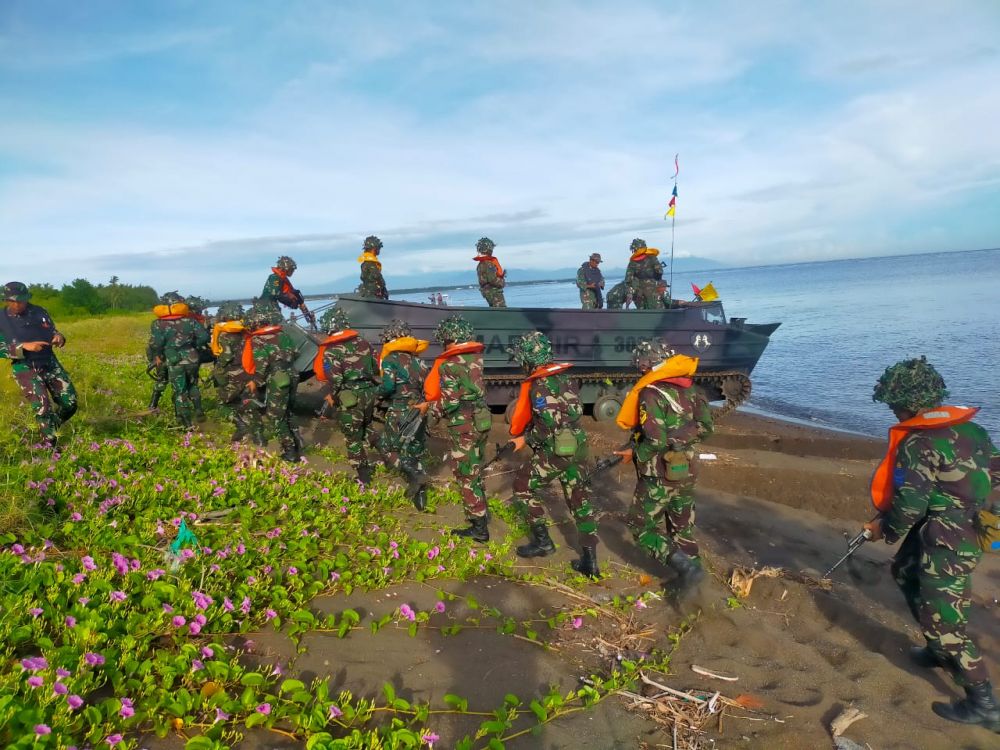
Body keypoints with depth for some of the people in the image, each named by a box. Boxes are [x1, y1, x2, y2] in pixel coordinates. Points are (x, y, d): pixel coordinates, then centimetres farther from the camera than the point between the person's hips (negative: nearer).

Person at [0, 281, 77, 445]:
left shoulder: (39, 312, 2)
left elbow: (53, 333, 11)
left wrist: (59, 338, -14)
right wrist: (25, 346, -24)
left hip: (50, 363, 3)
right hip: (25, 368, -3)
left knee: (70, 404, 1)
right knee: (43, 408, -14)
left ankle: (51, 428, 30)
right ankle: (51, 446, 2)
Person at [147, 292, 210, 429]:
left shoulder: (158, 324, -2)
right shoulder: (190, 320, 3)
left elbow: (155, 343, -14)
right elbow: (204, 337, -3)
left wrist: (155, 357, 3)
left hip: (174, 363, -2)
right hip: (191, 360, 2)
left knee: (180, 392, 3)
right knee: (193, 387, 24)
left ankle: (186, 422, 1)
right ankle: (199, 412, 26)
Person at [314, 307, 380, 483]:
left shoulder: (331, 350, -12)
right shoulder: (364, 342, 6)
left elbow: (335, 379, -17)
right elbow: (376, 370, 10)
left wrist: (331, 396, 0)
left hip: (349, 399, -6)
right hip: (369, 394, 6)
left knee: (353, 438, 7)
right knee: (365, 432, 24)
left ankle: (363, 475, 12)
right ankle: (366, 465, 30)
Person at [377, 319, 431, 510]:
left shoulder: (390, 359, -6)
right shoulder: (417, 359, 13)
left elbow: (388, 386, -19)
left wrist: (379, 393, 1)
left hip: (400, 413, -6)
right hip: (420, 412, 6)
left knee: (387, 448, 8)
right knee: (415, 453, 14)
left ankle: (415, 476, -12)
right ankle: (420, 494, 10)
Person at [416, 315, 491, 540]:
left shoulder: (448, 365, -16)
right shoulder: (476, 356, 5)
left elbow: (450, 402, -19)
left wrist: (430, 408, 0)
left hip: (463, 425, -7)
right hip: (482, 420, 7)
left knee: (466, 475, 2)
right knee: (475, 470, 21)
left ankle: (479, 527, 6)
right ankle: (479, 513, 33)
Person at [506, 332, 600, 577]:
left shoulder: (540, 386, -17)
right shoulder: (563, 377, 10)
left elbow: (550, 426, -24)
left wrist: (525, 440, -10)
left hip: (556, 450, -8)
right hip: (576, 446, 8)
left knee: (522, 486, 12)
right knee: (579, 498, 11)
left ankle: (542, 541, 16)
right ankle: (590, 561, 12)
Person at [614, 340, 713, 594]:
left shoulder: (651, 394, -17)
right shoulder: (691, 389, 3)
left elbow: (656, 441, -23)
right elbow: (704, 428, 3)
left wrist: (635, 453, -7)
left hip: (659, 477, -7)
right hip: (686, 473, 7)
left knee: (644, 529, 8)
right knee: (682, 529, 20)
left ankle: (684, 565, -8)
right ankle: (690, 583, 23)